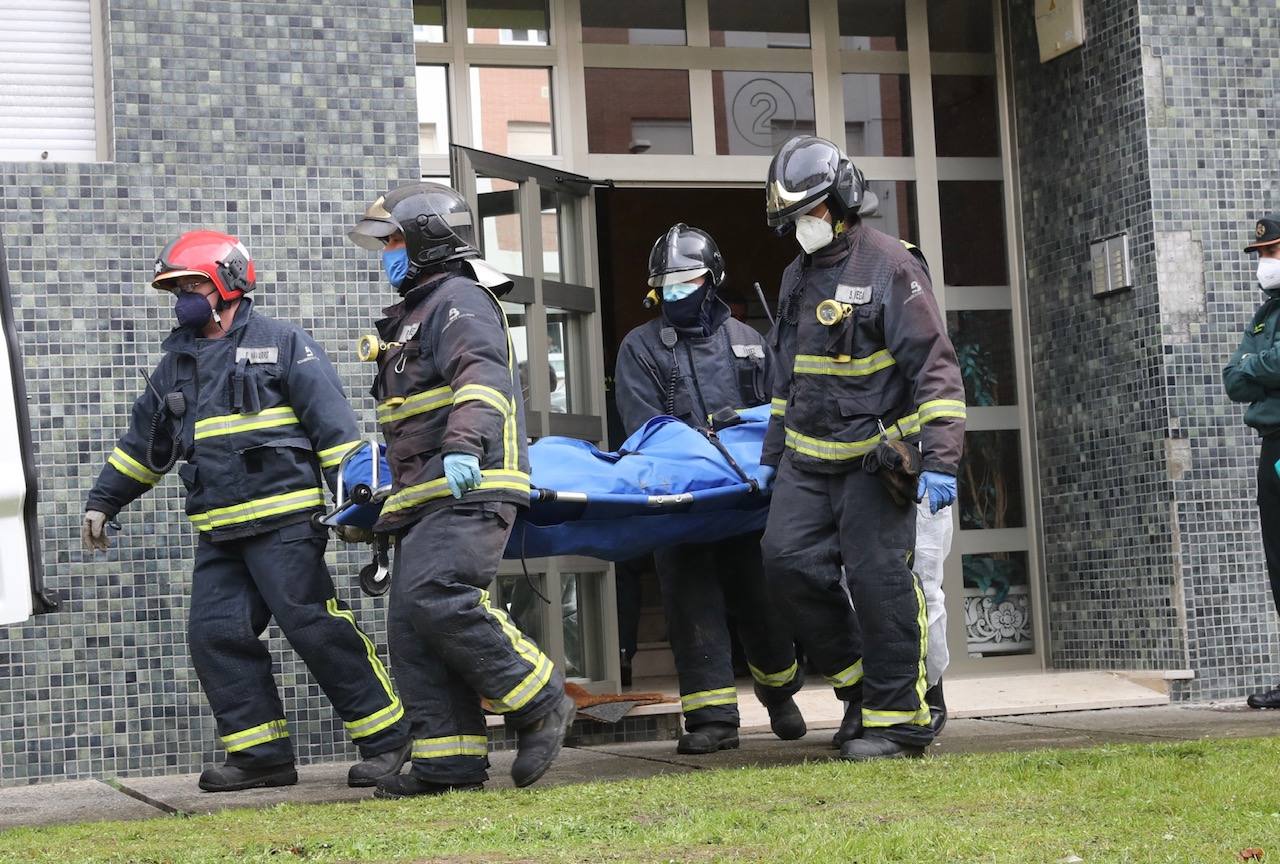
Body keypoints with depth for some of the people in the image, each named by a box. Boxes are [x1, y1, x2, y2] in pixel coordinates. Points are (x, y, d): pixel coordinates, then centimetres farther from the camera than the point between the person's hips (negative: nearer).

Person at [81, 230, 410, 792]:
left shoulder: (282, 344, 1)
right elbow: (142, 442, 29)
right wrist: (102, 502, 27)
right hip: (219, 533, 7)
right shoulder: (178, 364, 20)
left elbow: (334, 424, -3)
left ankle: (386, 739, -2)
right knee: (216, 635, -2)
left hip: (284, 523, -7)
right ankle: (263, 755, 5)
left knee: (317, 629, -11)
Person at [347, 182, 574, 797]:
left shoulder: (461, 300, -4)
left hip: (469, 489, -10)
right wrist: (379, 475, 40)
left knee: (438, 598, -25)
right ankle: (450, 758, 0)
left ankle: (542, 704, -13)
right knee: (411, 628, 1)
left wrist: (465, 443, -39)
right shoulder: (412, 313, 28)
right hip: (424, 496, 10)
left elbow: (482, 375, -23)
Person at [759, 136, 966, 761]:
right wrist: (773, 454, 25)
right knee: (788, 558, -5)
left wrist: (940, 460, -21)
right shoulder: (797, 277, 15)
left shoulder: (888, 266, -10)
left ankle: (897, 718, 2)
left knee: (877, 579, -8)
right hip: (809, 459, 7)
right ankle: (857, 675, 13)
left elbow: (935, 368, -14)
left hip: (875, 457, -7)